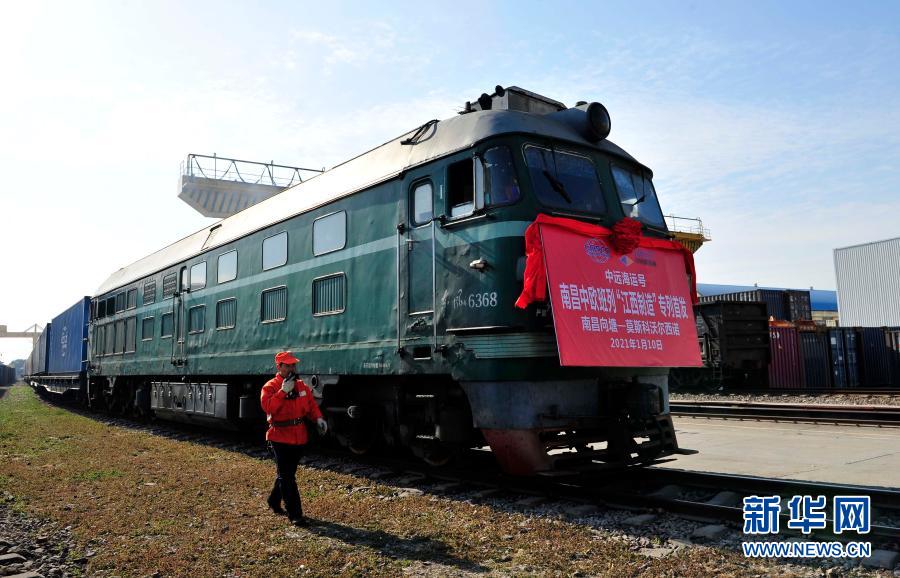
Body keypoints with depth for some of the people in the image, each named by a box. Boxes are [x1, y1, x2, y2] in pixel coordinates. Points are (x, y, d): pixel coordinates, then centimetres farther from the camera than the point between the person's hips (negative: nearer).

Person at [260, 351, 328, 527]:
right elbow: (268, 407, -24)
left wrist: (318, 418, -9)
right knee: (287, 477, -5)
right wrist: (283, 391, -27)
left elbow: (311, 404, 9)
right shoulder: (270, 387, -9)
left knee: (287, 473, 20)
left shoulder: (302, 385, 9)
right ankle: (295, 514, -1)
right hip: (280, 438, -6)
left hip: (299, 438, 6)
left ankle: (274, 501, 41)